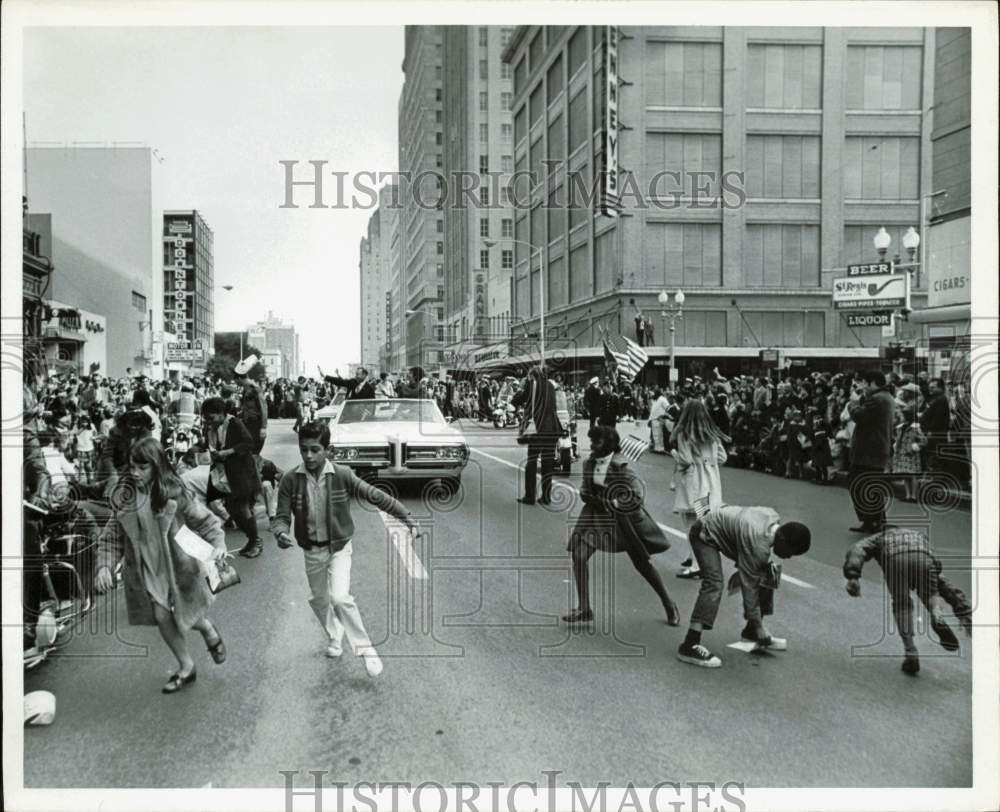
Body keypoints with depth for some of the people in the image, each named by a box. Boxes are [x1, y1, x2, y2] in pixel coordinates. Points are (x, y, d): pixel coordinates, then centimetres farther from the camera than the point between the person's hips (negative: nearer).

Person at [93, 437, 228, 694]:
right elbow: (113, 534, -1)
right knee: (161, 617, 2)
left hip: (177, 563, -3)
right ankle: (186, 668, 25)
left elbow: (203, 519, -7)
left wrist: (218, 542, -21)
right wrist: (105, 566, -10)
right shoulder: (127, 497, -6)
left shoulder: (173, 493, -14)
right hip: (146, 567, 3)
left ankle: (209, 631, 43)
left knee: (188, 615, 5)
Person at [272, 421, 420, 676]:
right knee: (319, 600, 19)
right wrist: (282, 533, -33)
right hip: (312, 551, 3)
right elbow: (282, 516, -9)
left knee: (340, 598, -21)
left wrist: (408, 519, -14)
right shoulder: (290, 480, -13)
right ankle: (334, 637, 47)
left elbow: (376, 497, -12)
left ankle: (365, 649, -5)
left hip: (339, 547, -3)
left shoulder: (342, 475, -17)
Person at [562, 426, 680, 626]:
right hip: (595, 516, 5)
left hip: (622, 518, -5)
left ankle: (669, 605, 27)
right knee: (579, 556, -11)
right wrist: (588, 497, -9)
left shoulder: (619, 466, -19)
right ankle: (584, 609, 2)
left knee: (641, 563, 5)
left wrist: (610, 503, -23)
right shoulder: (589, 463, -1)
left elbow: (637, 493, -22)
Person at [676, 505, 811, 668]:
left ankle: (751, 631, 18)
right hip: (705, 534, -10)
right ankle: (689, 646, -30)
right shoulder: (758, 546, -35)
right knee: (714, 585, -29)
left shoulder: (775, 518, -11)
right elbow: (749, 587, -27)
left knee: (769, 572, 6)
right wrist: (759, 628, -20)